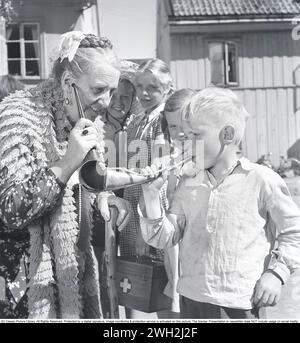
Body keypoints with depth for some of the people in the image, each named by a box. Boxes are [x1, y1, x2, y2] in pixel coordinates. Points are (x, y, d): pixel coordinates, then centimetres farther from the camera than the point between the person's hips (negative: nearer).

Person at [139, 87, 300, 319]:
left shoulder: (262, 179, -7)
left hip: (240, 305, -4)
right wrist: (151, 195, -8)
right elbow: (164, 238, 3)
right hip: (190, 300, 4)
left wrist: (276, 273, -9)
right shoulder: (189, 184, 6)